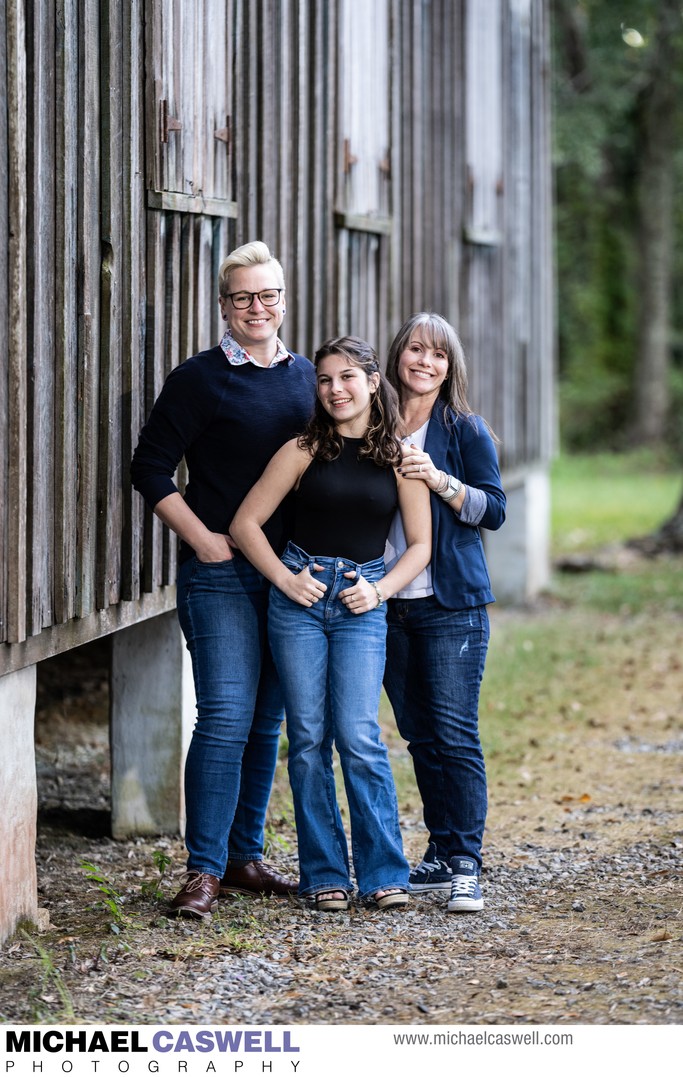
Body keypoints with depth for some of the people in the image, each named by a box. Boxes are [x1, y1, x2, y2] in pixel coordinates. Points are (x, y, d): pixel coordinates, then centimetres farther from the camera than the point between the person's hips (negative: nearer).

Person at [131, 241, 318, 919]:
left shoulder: (306, 378, 12)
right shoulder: (200, 379, -4)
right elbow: (151, 468, -5)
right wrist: (202, 538, -11)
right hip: (221, 573, -6)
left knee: (267, 722, 10)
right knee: (226, 717, -12)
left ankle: (244, 857, 19)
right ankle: (203, 871, -9)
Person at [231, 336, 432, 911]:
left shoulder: (399, 456, 4)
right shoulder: (305, 450, 2)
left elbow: (420, 545, 9)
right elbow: (245, 524, 4)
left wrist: (379, 589, -6)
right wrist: (286, 580, -6)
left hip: (362, 603, -1)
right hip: (300, 596, 1)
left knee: (358, 735, -11)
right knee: (309, 738, 1)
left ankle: (384, 873, -3)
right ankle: (325, 874, 9)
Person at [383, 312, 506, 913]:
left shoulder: (465, 431, -1)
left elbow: (494, 511, -5)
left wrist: (439, 480, -19)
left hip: (452, 604, -4)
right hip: (389, 604, 4)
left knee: (455, 735, -9)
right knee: (419, 735, 8)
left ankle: (466, 866, -8)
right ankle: (441, 855, 16)